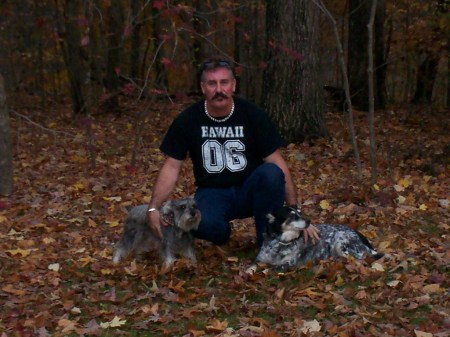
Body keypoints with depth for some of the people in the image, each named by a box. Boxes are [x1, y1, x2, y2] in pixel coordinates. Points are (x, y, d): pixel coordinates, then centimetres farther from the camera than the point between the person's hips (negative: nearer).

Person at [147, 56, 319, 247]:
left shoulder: (253, 115, -10)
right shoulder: (188, 120, -7)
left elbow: (278, 163, -12)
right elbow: (172, 167, -4)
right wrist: (153, 208, -18)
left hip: (250, 191, 0)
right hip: (212, 192, 0)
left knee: (272, 173, -33)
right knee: (201, 224, -35)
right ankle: (221, 233, 5)